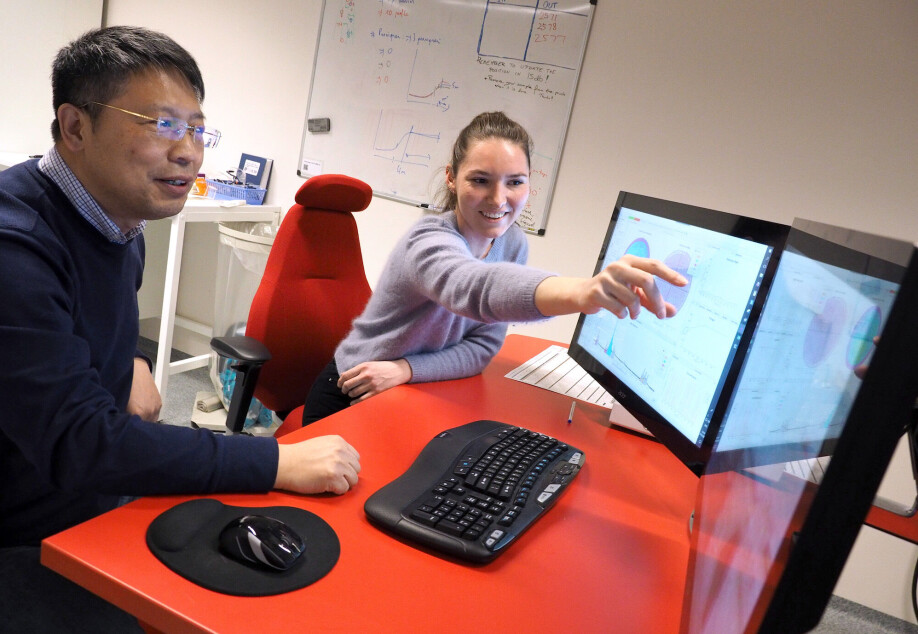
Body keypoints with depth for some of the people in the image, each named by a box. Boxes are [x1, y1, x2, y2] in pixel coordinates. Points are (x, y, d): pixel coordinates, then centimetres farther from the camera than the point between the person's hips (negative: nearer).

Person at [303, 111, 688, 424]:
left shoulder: (513, 243, -7)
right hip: (352, 398, -5)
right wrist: (581, 291, -72)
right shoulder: (429, 242, -28)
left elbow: (483, 345, -7)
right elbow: (478, 288, -53)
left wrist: (404, 369, -23)